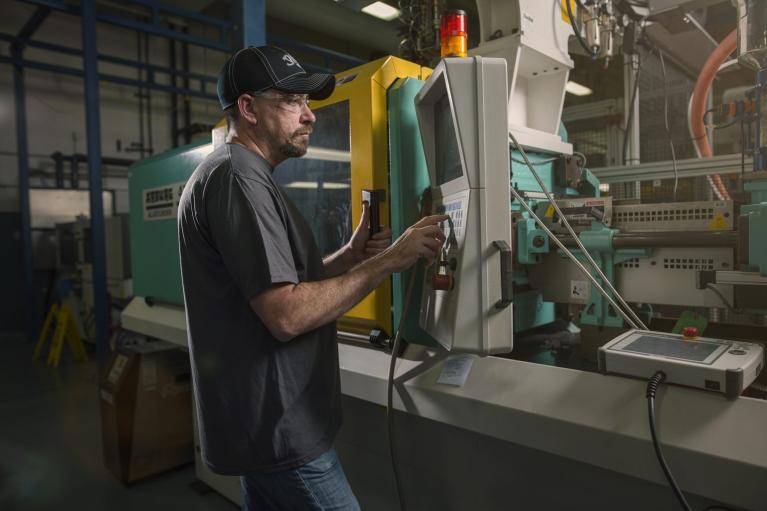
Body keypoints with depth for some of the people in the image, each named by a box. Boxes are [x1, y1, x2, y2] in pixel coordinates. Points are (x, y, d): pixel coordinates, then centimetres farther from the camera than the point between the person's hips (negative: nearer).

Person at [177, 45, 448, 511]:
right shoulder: (236, 176, -18)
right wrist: (388, 261, -20)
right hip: (278, 432, -10)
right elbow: (286, 316, -25)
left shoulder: (240, 175, 15)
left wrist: (351, 256, 0)